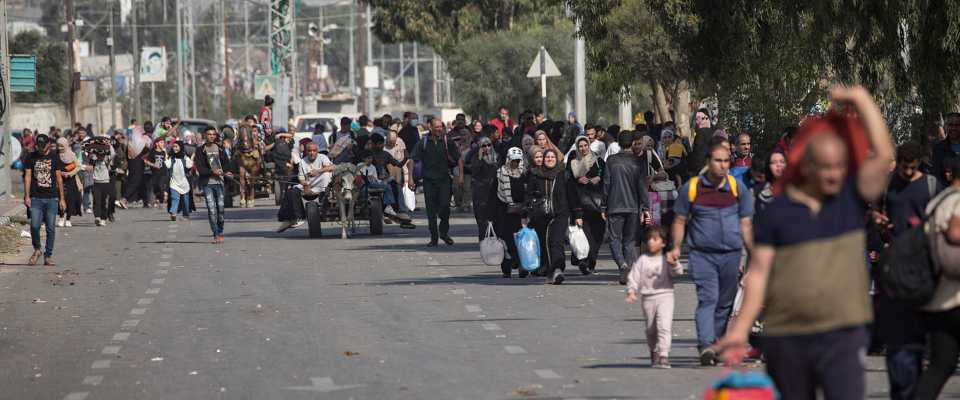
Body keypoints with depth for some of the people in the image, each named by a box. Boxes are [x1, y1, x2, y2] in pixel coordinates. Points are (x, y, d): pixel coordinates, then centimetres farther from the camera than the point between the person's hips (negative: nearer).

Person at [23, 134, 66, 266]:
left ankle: (48, 256, 9)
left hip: (52, 198, 1)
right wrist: (27, 196, -4)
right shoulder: (32, 157, 5)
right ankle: (37, 249, 13)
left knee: (51, 228, 0)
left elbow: (59, 178, 8)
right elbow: (27, 177, 4)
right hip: (36, 198, 0)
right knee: (34, 226, -12)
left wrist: (62, 198, 6)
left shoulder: (54, 157, 6)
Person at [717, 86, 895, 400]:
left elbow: (883, 155, -8)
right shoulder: (778, 211, 3)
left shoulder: (852, 200, 4)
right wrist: (741, 328, -7)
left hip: (843, 338, -1)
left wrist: (860, 98, -7)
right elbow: (759, 271, 2)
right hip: (786, 339, 1)